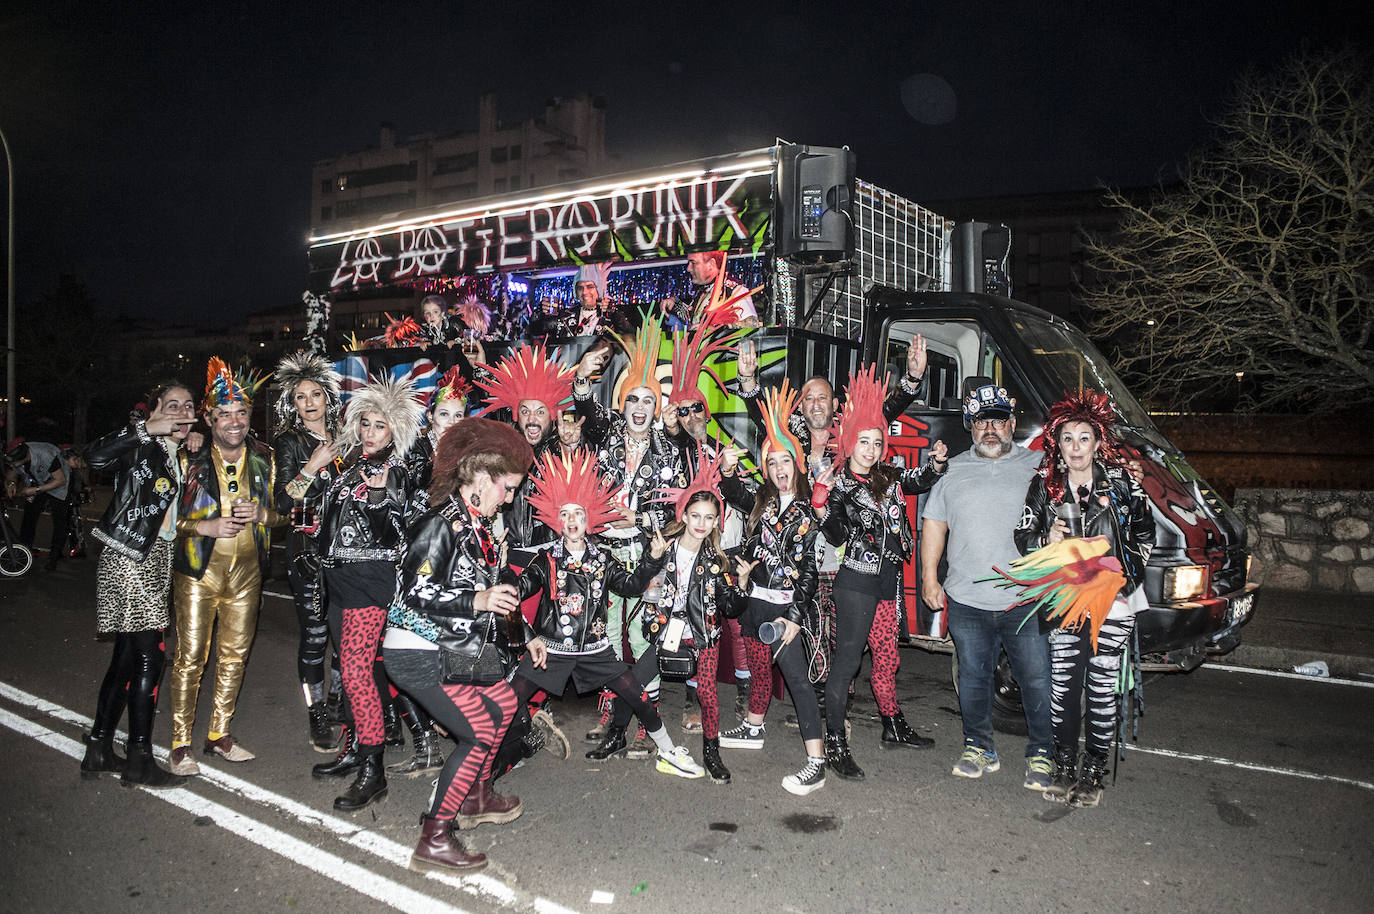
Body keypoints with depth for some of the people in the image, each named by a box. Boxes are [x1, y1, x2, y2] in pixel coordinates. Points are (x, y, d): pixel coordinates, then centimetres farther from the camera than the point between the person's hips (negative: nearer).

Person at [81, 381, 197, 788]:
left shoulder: (176, 456, 17)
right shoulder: (140, 446, -8)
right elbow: (96, 455, -28)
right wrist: (148, 428, -24)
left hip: (155, 559, 9)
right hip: (129, 557, -9)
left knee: (127, 655, 12)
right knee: (149, 656, -8)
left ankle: (98, 751, 22)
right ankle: (139, 760, 1)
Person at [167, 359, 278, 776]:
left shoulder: (264, 458, 5)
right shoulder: (190, 461, -5)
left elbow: (281, 512, 13)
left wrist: (262, 514, -9)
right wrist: (207, 526, -18)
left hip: (247, 571, 4)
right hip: (199, 570, -3)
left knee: (234, 655, 11)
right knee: (190, 656, -2)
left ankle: (219, 735, 25)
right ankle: (180, 745, 10)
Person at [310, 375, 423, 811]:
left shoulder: (394, 473, -7)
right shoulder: (350, 465, 13)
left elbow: (392, 537, -10)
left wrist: (379, 497, -21)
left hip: (370, 579, -8)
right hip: (340, 578, 8)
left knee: (357, 668, -12)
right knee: (350, 664, 15)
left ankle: (372, 770, -7)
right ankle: (353, 748, 27)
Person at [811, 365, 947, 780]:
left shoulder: (889, 477, 7)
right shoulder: (838, 485, -8)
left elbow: (920, 482, 25)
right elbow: (837, 536, -15)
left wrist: (936, 462, 5)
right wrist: (821, 504, -29)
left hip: (888, 580, 6)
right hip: (856, 581, -6)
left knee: (887, 657, 17)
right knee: (847, 659, -5)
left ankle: (894, 727, 34)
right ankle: (835, 745, 2)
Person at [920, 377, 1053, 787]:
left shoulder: (1037, 466, 5)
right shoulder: (954, 470, 10)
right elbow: (934, 524, 13)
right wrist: (929, 578, 9)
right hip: (967, 600, 2)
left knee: (1037, 680, 3)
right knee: (973, 677, 11)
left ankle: (1041, 755, 20)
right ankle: (978, 748, 26)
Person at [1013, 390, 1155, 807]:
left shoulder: (1122, 483, 0)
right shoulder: (1044, 485, 3)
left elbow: (1144, 535, 7)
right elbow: (1023, 538, 5)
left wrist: (1123, 574, -5)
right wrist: (1047, 540, -15)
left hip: (1113, 601, -1)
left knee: (1102, 687, 4)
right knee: (1063, 684, 2)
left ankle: (1093, 772, 17)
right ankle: (1064, 766, 19)